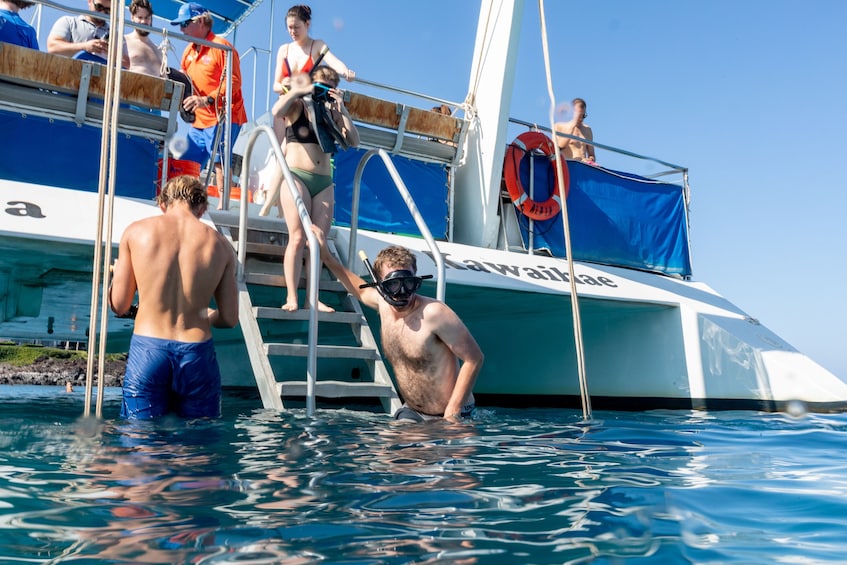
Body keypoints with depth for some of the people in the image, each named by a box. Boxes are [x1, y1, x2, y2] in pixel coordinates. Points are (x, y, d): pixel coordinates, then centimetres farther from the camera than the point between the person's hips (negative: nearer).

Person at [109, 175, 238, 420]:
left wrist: (114, 272, 24)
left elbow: (119, 305, 4)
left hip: (145, 351, 0)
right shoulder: (220, 244, 3)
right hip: (197, 353, 0)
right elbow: (230, 318, 5)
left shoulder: (136, 231, 2)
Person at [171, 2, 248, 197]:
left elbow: (234, 81, -16)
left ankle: (223, 206, -14)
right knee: (185, 166, 7)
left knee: (219, 161, -15)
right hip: (199, 120, 9)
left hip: (221, 117, -8)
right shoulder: (189, 50, 17)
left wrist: (207, 99, -25)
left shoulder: (221, 46, -8)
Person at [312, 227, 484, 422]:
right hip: (411, 413, 6)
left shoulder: (434, 313, -22)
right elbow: (361, 290, 24)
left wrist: (452, 414, -20)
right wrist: (326, 255, 23)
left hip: (449, 416, -6)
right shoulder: (383, 303, -1)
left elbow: (474, 359, -18)